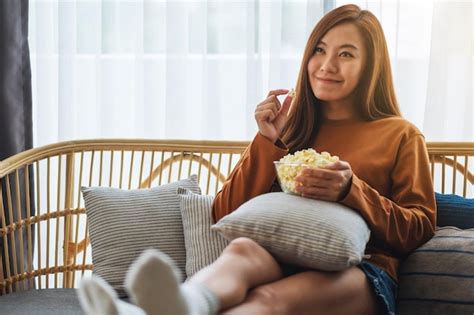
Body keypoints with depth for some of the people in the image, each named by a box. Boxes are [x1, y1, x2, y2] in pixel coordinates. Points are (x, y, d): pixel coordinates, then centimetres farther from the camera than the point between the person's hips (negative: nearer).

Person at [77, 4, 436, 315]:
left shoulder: (401, 137, 21)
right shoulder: (291, 128, 26)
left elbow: (420, 228, 9)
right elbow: (225, 215, 18)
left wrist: (351, 191, -7)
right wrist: (269, 143, 7)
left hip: (359, 273, -2)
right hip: (280, 259, 2)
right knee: (242, 249, -38)